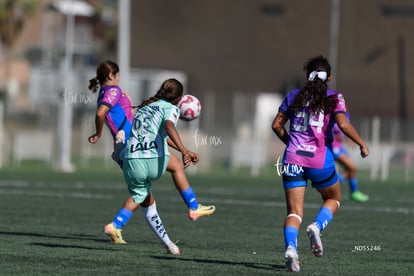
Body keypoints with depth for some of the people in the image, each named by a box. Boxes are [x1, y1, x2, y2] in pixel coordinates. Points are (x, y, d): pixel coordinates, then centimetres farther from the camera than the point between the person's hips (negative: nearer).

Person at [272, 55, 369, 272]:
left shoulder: (294, 96, 10)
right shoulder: (333, 98, 0)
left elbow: (276, 125, 10)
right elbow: (343, 124, -14)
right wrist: (362, 144, -2)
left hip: (293, 159, 2)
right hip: (320, 160, -2)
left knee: (294, 211, 3)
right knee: (333, 198, 24)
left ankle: (290, 248, -24)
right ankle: (317, 227, -5)